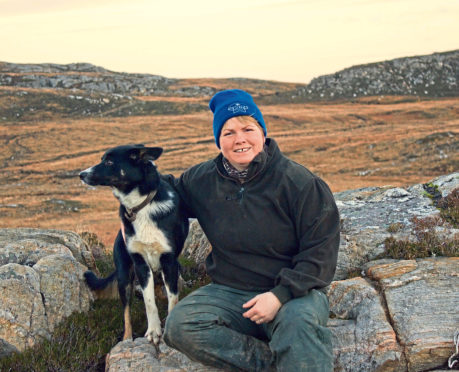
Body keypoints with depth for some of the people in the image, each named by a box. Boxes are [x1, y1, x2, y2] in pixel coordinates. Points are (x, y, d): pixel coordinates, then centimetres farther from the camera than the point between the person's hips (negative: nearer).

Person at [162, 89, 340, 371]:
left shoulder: (299, 182, -8)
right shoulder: (202, 180, 6)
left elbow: (321, 250, -10)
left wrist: (281, 294, -21)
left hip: (293, 292, -4)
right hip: (229, 293, 5)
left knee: (299, 323, -41)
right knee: (179, 326, -25)